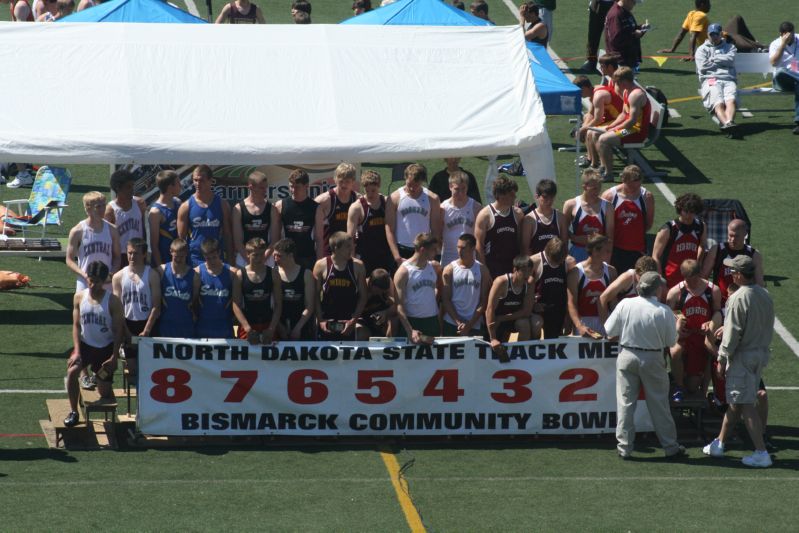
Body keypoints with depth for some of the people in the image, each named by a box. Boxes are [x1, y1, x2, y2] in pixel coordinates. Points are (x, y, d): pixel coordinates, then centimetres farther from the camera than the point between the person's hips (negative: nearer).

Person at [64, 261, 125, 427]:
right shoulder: (79, 297, -5)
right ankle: (73, 412, -12)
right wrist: (76, 351, -13)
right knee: (72, 371, -26)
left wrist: (114, 357, -15)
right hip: (85, 345, 2)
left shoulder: (112, 301, -14)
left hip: (106, 348, -2)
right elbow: (76, 325, -2)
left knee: (105, 390, 1)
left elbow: (118, 330, -10)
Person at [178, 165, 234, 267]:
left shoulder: (222, 205, 3)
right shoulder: (186, 207, 0)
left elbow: (227, 235, 5)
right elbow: (181, 237, 1)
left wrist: (230, 261, 0)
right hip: (194, 260, -1)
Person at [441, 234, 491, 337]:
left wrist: (469, 324, -8)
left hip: (474, 325, 0)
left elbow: (484, 301, 2)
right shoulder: (449, 269, 2)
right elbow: (445, 300, 0)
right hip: (451, 325, 0)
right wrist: (459, 323, -10)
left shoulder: (482, 270, 4)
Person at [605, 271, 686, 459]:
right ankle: (670, 447, 15)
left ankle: (624, 447, 8)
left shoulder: (625, 305, -11)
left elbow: (609, 331, -3)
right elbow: (671, 341, -6)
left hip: (627, 356, 1)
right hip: (653, 360, -1)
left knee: (625, 402, 8)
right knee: (659, 404, 8)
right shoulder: (663, 311, -15)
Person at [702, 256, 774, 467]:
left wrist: (722, 358, -10)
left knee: (745, 404, -5)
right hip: (761, 354, 8)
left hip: (742, 355, -8)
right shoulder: (765, 295, 6)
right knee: (735, 401, 18)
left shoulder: (738, 298, -20)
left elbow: (732, 333, -18)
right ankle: (719, 444, 28)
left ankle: (761, 453, -8)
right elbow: (769, 327, 14)